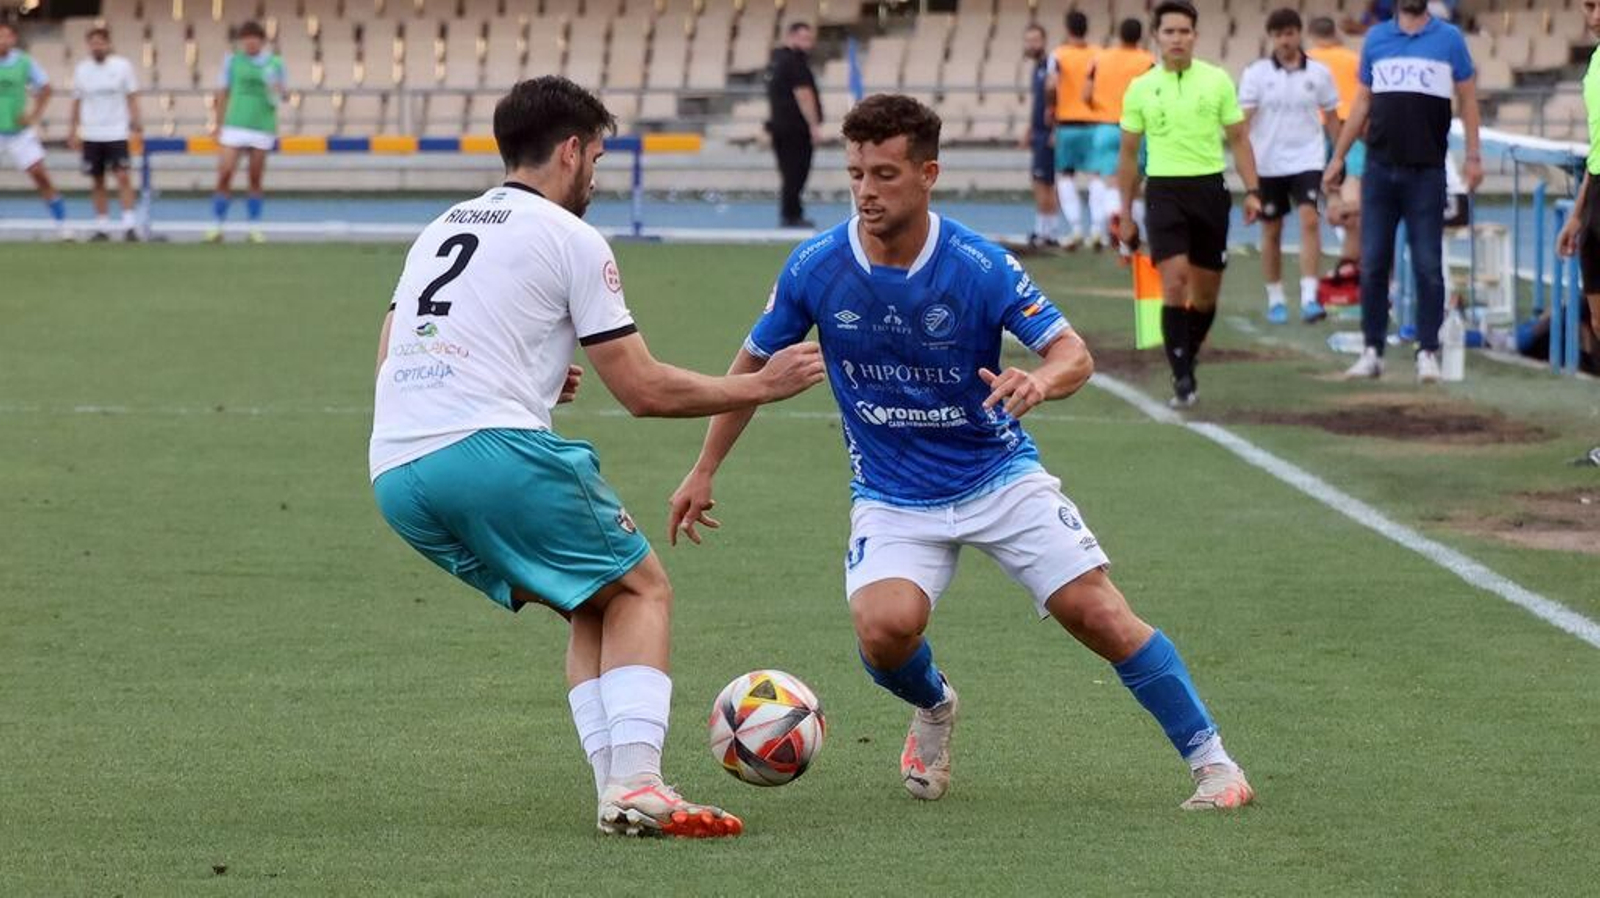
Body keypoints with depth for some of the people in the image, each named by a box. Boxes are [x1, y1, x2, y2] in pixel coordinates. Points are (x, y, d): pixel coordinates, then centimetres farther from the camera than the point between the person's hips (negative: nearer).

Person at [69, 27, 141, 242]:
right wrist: (74, 131, 10)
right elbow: (77, 101, 12)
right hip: (91, 134, 3)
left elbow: (132, 96, 2)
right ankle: (102, 228, 13)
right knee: (98, 182, 6)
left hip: (117, 133, -3)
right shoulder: (82, 69, 5)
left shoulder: (122, 66, -1)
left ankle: (129, 226, -12)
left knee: (123, 177, -12)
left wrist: (135, 120, -10)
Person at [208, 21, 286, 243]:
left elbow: (285, 95, 12)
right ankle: (218, 226, -1)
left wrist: (280, 91, -12)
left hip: (263, 130, 0)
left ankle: (254, 228, 12)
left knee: (256, 181, 4)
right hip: (234, 126, 0)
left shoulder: (274, 63, 6)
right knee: (224, 175, -8)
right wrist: (219, 125, 7)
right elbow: (223, 94, 10)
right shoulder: (233, 61, 5)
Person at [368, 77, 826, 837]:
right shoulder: (570, 239, 4)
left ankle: (617, 789, 5)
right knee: (641, 590, 10)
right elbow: (644, 389, 3)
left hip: (394, 475, 7)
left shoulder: (439, 231, 25)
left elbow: (391, 362, 27)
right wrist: (758, 387, 15)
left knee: (593, 608, 21)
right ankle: (637, 782, -9)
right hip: (491, 447, -7)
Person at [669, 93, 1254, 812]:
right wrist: (703, 473, 9)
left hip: (999, 475, -1)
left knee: (1095, 612, -13)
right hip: (892, 496, 1)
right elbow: (755, 364, 5)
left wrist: (1042, 380, -41)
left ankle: (1210, 760, 3)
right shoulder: (814, 268, -11)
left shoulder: (979, 266, -17)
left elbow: (1073, 352, -16)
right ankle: (933, 709, 10)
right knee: (885, 627, -26)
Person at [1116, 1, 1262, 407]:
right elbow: (1129, 153, 11)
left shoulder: (1217, 81, 3)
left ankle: (1186, 359, 29)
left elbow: (1239, 139, 8)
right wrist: (1126, 214, 11)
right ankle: (1182, 378, -12)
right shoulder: (1141, 88, 4)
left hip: (1209, 188, 1)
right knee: (1175, 282, -15)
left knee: (1206, 292, 7)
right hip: (1164, 191, -1)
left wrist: (1252, 191, -4)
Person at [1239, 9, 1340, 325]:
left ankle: (1309, 298, -21)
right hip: (1268, 164, 0)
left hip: (1307, 160, 0)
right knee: (1271, 232, 8)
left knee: (1310, 221, -17)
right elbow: (1243, 119, -4)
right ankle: (1275, 299, 22)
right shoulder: (1256, 73, -1)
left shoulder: (1319, 73, 2)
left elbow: (1331, 120, 9)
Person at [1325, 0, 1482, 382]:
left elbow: (1467, 98, 5)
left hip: (1427, 171, -2)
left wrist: (1473, 156, -2)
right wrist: (1338, 157, 12)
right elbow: (1362, 102, 15)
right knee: (1373, 264, 3)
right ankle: (1373, 351, 10)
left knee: (1428, 265, -2)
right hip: (1380, 168, 2)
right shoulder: (1376, 38, 10)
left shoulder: (1448, 39, 3)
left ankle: (1427, 352, 3)